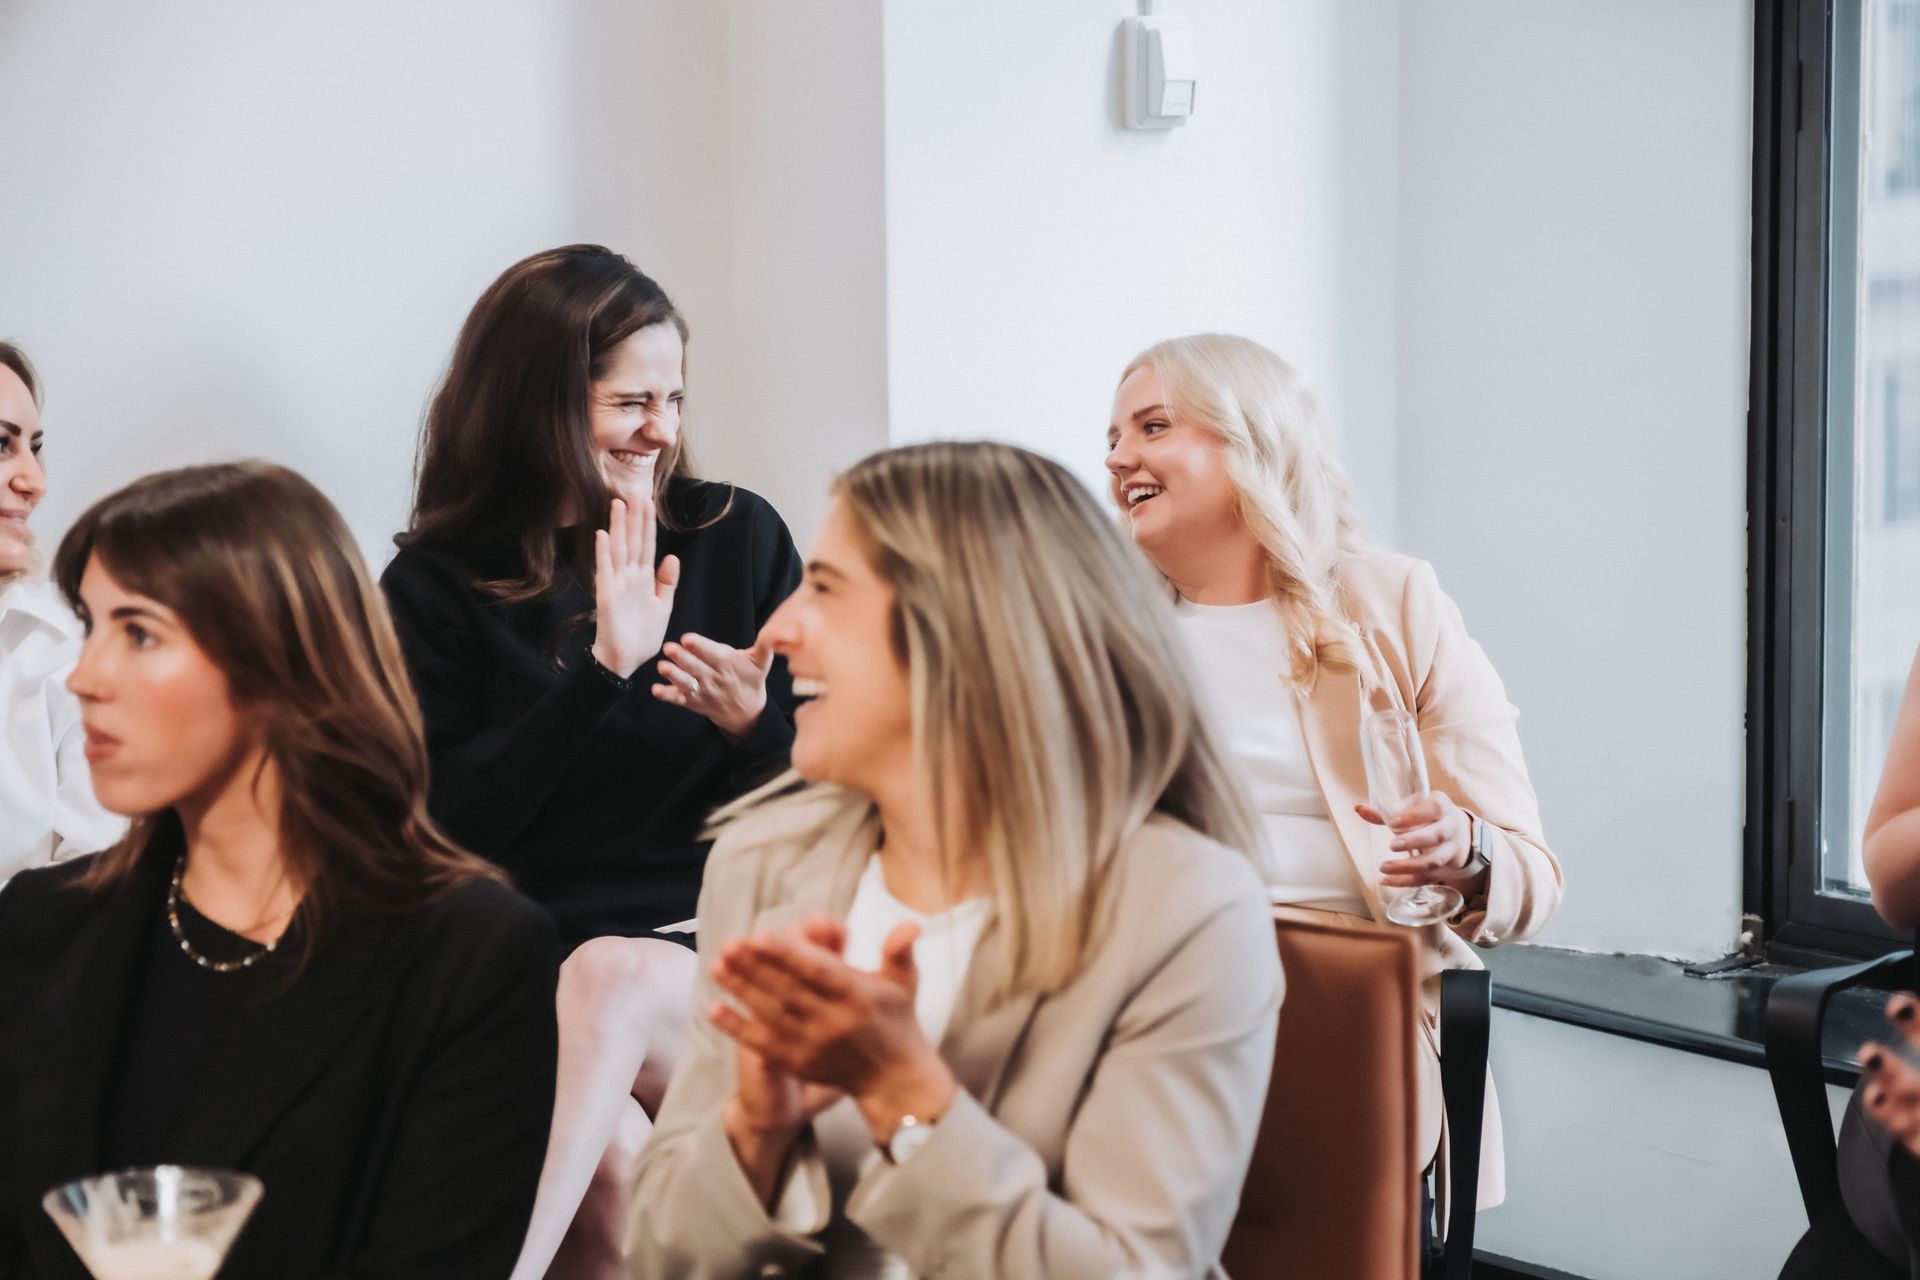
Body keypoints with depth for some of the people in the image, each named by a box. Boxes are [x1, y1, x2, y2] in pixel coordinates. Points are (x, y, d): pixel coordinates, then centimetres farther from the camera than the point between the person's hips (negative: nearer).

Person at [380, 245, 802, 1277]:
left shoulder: (740, 537, 9)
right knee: (607, 1153, -35)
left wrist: (751, 725, -13)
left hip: (714, 959, 1)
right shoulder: (437, 584, 7)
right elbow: (448, 829, -5)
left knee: (616, 977, -35)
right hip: (523, 973, -1)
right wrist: (603, 670, -12)